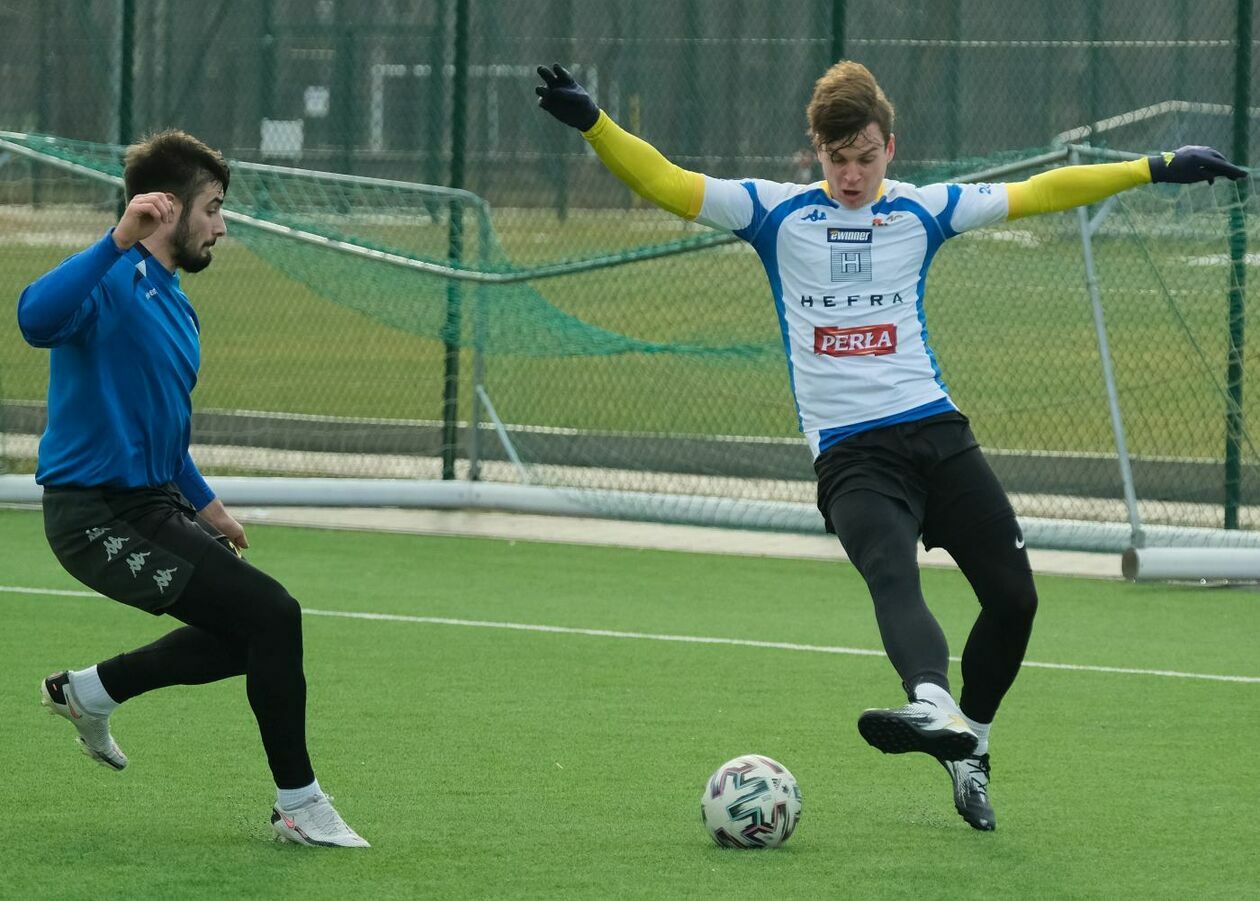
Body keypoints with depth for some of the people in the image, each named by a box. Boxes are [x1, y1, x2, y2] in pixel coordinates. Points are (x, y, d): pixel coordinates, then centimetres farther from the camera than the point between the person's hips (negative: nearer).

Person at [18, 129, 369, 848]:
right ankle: (299, 804, -4)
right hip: (100, 515, -10)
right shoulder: (115, 280, -16)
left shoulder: (174, 303, 15)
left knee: (258, 632, 15)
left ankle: (93, 690, 27)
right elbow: (37, 319, -39)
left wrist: (205, 505, 26)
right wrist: (118, 241, -45)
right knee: (272, 614, -15)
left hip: (153, 504, 10)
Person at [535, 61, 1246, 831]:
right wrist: (592, 124, -18)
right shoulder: (778, 213, 5)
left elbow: (1037, 193, 19)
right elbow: (665, 184, -2)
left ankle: (969, 751, 18)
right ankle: (936, 709, -57)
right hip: (850, 454, -3)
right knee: (893, 577, -29)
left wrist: (1156, 169, 20)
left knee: (1013, 595, -3)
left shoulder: (922, 212, 12)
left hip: (938, 433, 4)